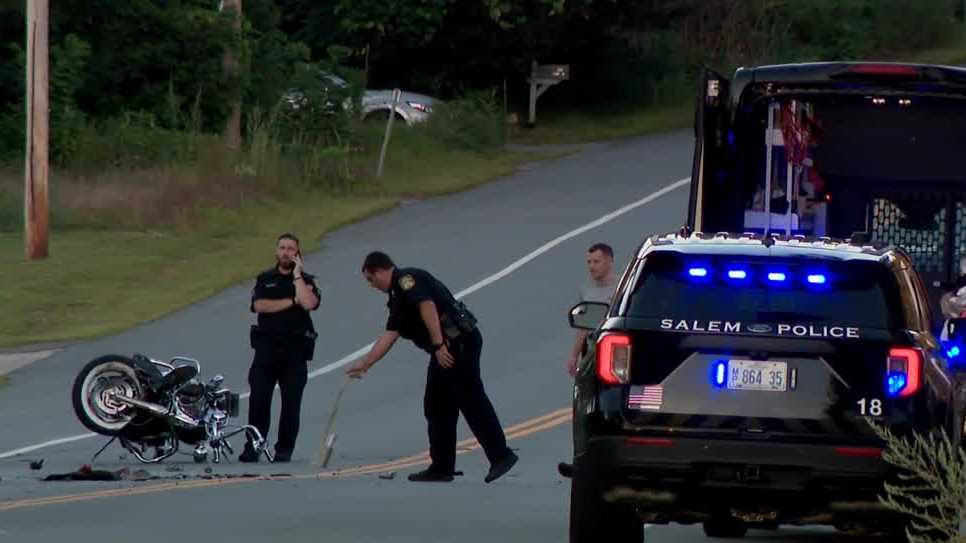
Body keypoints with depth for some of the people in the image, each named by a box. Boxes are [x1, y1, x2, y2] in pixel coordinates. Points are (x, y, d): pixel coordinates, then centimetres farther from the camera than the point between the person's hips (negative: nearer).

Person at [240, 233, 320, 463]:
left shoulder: (306, 280, 9)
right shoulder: (265, 279, 13)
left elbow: (308, 303, -12)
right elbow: (260, 305, -5)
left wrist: (297, 274, -5)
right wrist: (292, 301, -7)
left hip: (295, 349, -1)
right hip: (267, 346, 1)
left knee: (291, 402, -2)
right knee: (258, 399, -6)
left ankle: (284, 450, 5)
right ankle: (252, 447, -1)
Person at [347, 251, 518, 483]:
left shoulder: (407, 279, -5)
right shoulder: (397, 297, 25)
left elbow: (427, 306, -20)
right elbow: (388, 336, 27)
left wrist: (438, 345, -23)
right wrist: (364, 364, 29)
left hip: (459, 342, -10)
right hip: (445, 350, 10)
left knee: (471, 400, -12)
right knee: (436, 407, 11)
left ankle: (500, 455, -13)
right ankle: (441, 468, 14)